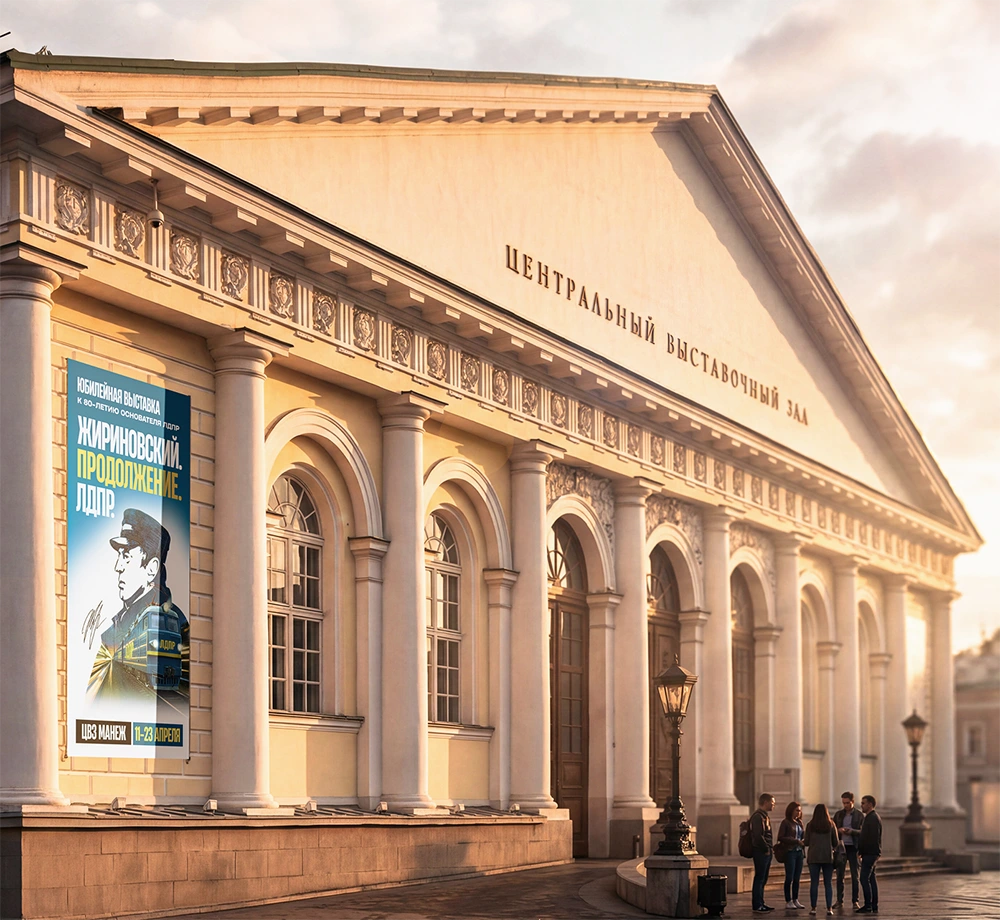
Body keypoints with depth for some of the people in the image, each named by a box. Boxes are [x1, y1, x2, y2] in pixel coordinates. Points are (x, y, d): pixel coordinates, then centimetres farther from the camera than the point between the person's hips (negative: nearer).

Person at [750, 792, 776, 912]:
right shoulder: (758, 816, -15)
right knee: (759, 878, -6)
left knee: (763, 879, 14)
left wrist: (771, 847, 11)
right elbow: (758, 835, -22)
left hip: (766, 852, 10)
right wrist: (766, 849, -16)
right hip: (761, 852, -10)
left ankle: (760, 903, 20)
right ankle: (757, 905, -4)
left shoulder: (765, 816, 18)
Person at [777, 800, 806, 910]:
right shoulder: (786, 823, -5)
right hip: (790, 852, -6)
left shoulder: (799, 823, 14)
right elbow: (780, 838, -10)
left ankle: (795, 900, 13)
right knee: (789, 878, -4)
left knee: (797, 878, 7)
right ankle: (788, 901, 1)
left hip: (799, 852, 6)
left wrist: (803, 841, -1)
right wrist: (795, 841, -15)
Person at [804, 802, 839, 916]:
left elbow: (806, 842, 0)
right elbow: (836, 842, 1)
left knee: (814, 883, 4)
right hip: (828, 857, 0)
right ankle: (829, 908, 1)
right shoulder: (831, 825, -1)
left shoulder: (810, 825, -3)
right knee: (828, 883, 5)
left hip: (814, 857, 0)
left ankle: (813, 908, 5)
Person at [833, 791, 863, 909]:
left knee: (854, 875, 0)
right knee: (839, 875, 3)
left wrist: (852, 831, -19)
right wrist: (838, 830, -11)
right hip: (841, 847, 2)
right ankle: (839, 900, 9)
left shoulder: (859, 815, 1)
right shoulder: (838, 814, 9)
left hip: (853, 847, -2)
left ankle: (855, 901, 5)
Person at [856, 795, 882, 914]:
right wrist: (861, 850, 13)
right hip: (870, 853, 11)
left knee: (864, 878, -11)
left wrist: (861, 851, -18)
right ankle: (874, 907, 12)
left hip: (870, 853, -11)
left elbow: (872, 838, -21)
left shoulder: (873, 818, -14)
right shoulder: (870, 817, 19)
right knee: (871, 878, 10)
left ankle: (868, 906, -11)